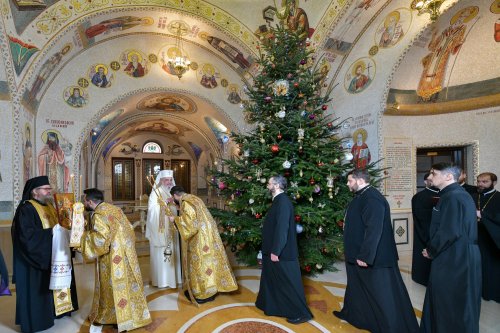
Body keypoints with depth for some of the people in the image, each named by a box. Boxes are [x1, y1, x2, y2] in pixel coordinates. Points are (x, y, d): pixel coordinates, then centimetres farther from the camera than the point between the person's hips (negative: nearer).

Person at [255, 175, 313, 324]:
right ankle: (270, 305, 38)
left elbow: (282, 228, -26)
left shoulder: (283, 201, -21)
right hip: (275, 250, 10)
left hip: (282, 253, -10)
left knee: (289, 283, 2)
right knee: (273, 279, 22)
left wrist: (275, 251, -24)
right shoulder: (278, 200, 9)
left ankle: (301, 313, 15)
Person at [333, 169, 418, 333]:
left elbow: (374, 230, -29)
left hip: (374, 258, -11)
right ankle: (351, 313, 43)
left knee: (383, 295, 3)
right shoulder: (362, 196, 9)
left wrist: (365, 256, -27)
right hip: (359, 255, 11)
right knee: (357, 288, 25)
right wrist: (357, 254, 21)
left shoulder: (372, 198, -24)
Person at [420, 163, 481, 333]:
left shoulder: (452, 198, -20)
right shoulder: (460, 194, 11)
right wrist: (433, 249, 9)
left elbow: (449, 232, -26)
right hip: (460, 257, 10)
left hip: (454, 261, -10)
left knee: (453, 307, 6)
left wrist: (431, 250, -10)